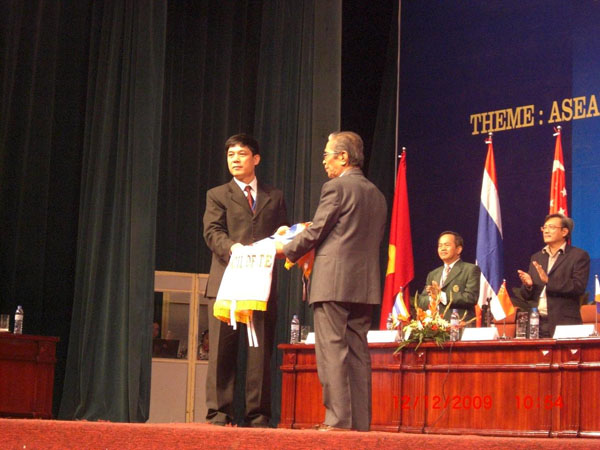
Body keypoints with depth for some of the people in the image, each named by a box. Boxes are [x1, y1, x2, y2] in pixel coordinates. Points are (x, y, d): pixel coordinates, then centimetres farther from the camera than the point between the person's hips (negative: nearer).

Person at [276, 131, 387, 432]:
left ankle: (338, 418, -10)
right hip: (365, 284, 8)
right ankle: (360, 420, 6)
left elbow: (315, 233, -8)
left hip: (333, 282, -7)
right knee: (357, 352, 8)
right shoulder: (377, 195, 16)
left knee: (332, 350, -6)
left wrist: (287, 250, 9)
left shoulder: (336, 188, -7)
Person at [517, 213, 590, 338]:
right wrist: (528, 285, -5)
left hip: (563, 324, -5)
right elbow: (526, 296, 19)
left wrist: (549, 280, -19)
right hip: (537, 324, 5)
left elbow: (579, 287, -11)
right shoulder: (536, 257, 19)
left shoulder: (579, 256, 2)